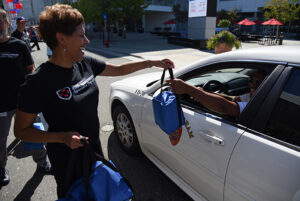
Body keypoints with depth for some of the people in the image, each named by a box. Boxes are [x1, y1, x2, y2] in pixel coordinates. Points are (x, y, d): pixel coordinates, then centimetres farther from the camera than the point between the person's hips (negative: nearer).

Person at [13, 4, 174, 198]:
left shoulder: (86, 64, -8)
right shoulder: (39, 82, -25)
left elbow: (119, 69, 6)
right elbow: (21, 130, -17)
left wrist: (153, 62, 5)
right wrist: (63, 137, -31)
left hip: (94, 146, 6)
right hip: (67, 156, -5)